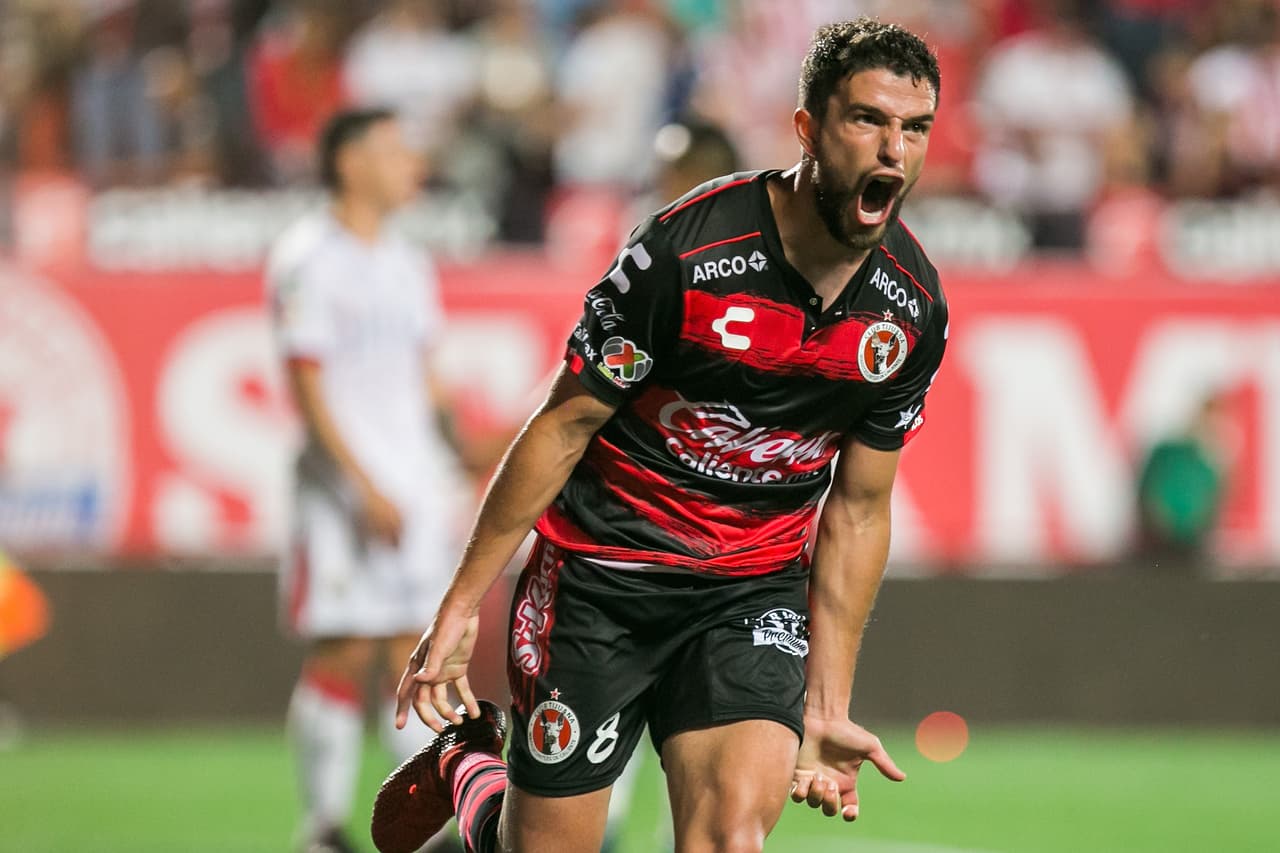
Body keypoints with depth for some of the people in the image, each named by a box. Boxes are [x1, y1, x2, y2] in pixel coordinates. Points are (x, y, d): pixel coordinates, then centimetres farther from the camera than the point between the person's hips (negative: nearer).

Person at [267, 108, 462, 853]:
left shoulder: (408, 265, 15)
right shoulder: (308, 260, -8)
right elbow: (308, 387, -12)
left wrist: (446, 473, 14)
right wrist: (366, 487, -17)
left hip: (415, 485, 7)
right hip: (344, 487, -7)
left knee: (418, 652, 2)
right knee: (343, 653, -5)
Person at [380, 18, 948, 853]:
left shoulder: (915, 308, -5)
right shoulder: (684, 253, -19)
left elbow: (857, 511, 7)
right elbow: (564, 425, -9)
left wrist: (826, 706, 7)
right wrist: (461, 607, -9)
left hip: (755, 595, 3)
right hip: (601, 574, -3)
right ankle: (469, 763, 37)